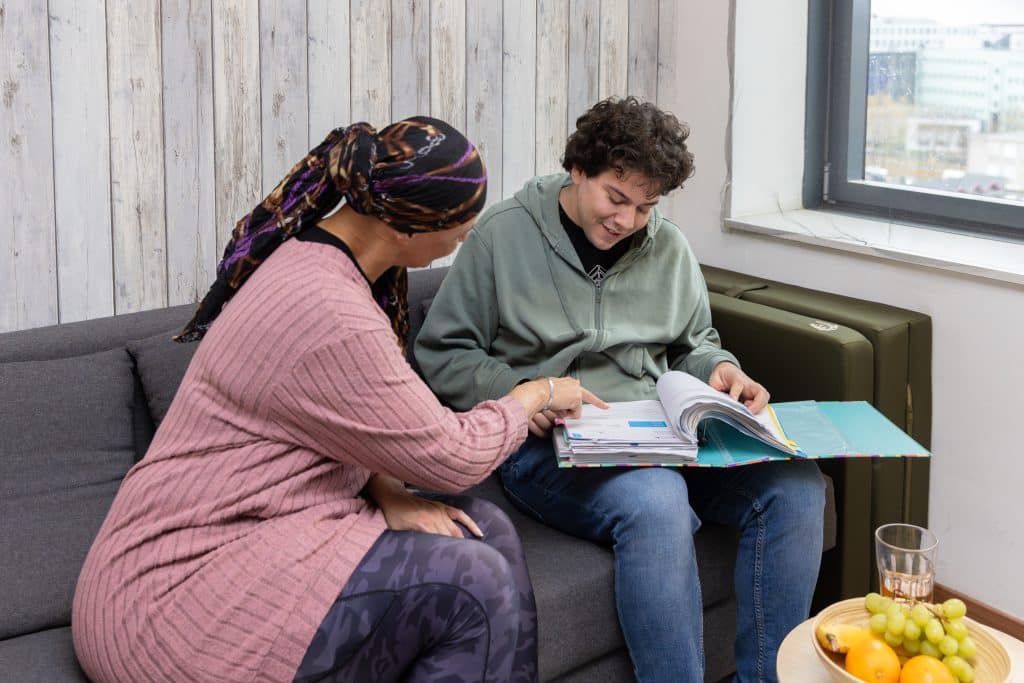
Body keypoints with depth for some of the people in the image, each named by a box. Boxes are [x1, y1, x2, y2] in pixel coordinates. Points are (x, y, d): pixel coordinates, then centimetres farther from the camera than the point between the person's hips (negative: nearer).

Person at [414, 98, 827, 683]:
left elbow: (695, 345, 26)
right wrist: (518, 392, -17)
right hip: (549, 446, -5)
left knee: (796, 485, -19)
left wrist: (721, 370, 2)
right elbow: (442, 353, 0)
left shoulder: (669, 246, 14)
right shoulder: (504, 235, 0)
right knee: (656, 501, -38)